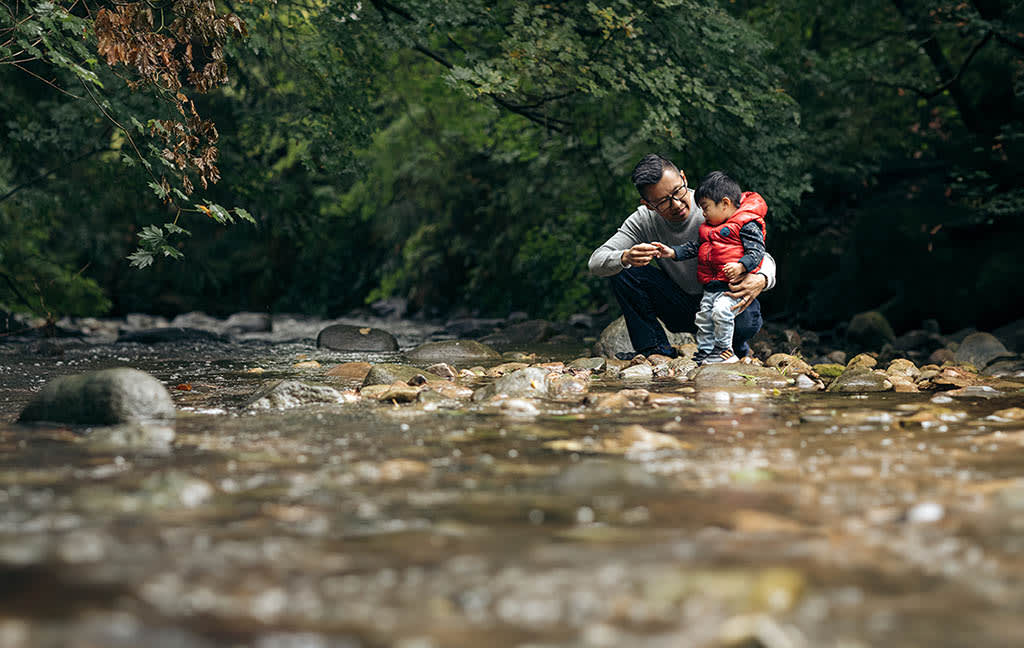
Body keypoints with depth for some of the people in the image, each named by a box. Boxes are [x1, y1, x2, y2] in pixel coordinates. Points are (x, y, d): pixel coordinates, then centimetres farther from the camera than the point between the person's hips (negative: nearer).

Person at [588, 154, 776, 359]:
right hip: (681, 311, 3)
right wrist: (625, 258, -42)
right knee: (621, 270, -17)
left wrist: (761, 280, -45)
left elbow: (762, 257, -19)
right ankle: (656, 348, -8)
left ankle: (735, 346, 0)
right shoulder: (643, 220, -14)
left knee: (747, 317, -38)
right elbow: (596, 262, -18)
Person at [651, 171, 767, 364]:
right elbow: (695, 247, 21)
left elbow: (756, 251, -16)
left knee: (721, 311, -25)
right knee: (703, 316, 8)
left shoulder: (747, 225, -9)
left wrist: (740, 266, -31)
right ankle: (704, 352, 20)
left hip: (733, 284, -9)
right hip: (711, 286, 9)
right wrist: (672, 252, 10)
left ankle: (724, 350, -14)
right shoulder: (709, 226, 18)